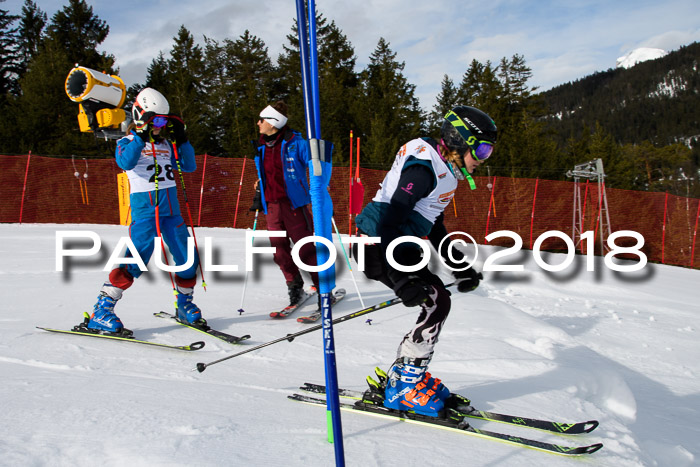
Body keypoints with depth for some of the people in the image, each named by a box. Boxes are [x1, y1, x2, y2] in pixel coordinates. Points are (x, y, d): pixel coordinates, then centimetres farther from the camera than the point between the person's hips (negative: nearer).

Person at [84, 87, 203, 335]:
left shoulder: (165, 144, 17)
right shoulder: (128, 142, 1)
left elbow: (189, 166, 15)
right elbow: (126, 162, -21)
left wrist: (181, 140, 5)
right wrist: (141, 134, -24)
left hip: (171, 208, 6)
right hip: (144, 207, -6)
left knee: (188, 258, 6)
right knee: (137, 258, -18)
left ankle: (185, 305, 27)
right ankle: (101, 312, -11)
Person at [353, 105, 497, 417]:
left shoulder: (445, 169, 13)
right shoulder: (424, 167, -20)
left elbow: (434, 228, 22)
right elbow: (389, 221, -28)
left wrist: (461, 268, 19)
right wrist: (402, 280, -33)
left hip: (398, 247, 10)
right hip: (378, 247, -10)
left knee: (437, 301, 7)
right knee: (437, 303, -14)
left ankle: (398, 378, 14)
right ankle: (402, 388, -4)